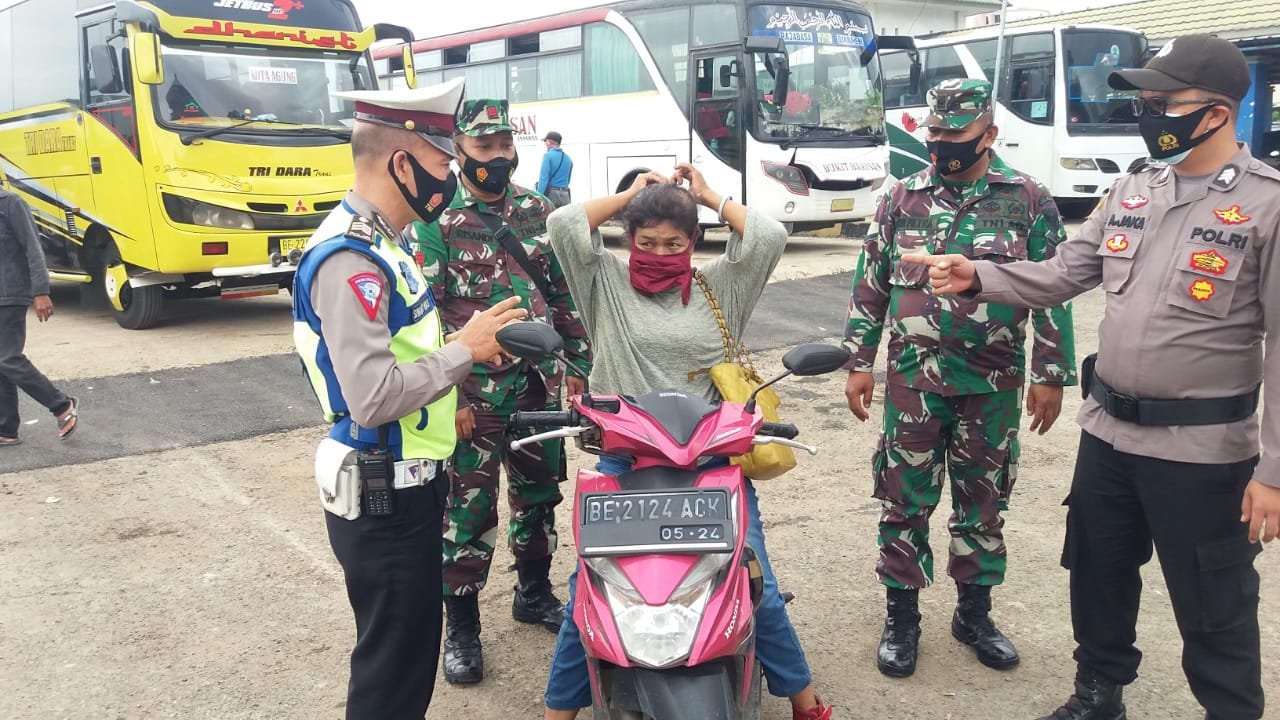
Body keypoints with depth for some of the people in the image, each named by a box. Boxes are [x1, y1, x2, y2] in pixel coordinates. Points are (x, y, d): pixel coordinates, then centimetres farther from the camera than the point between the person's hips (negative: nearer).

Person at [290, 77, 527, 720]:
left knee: (409, 650, 24)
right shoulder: (349, 257, -22)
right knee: (391, 666, 4)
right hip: (382, 496, -10)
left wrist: (448, 403, 6)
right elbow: (373, 396, -30)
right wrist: (466, 349, -19)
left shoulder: (380, 244, 11)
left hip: (408, 483, 10)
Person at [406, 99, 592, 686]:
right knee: (469, 508, 1)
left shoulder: (538, 212, 7)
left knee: (539, 493, 17)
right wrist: (446, 395, -15)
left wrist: (577, 362, 12)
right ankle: (461, 626, 16)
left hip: (541, 384, 5)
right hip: (475, 394, -5)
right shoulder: (434, 221, -8)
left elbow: (564, 292, 14)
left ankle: (535, 594, 37)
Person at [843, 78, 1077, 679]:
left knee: (983, 502, 13)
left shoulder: (1029, 201, -1)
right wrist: (859, 362, 2)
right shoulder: (902, 199, 2)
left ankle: (974, 613, 30)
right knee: (905, 500, 6)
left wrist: (1051, 375, -3)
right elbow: (870, 285, 5)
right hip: (913, 380, 0)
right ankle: (902, 617, 21)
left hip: (994, 386, 0)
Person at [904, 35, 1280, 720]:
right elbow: (1060, 276, 8)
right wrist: (977, 275, -9)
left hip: (1202, 448, -6)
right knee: (1098, 574, 21)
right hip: (1108, 430, 6)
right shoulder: (1133, 188, 5)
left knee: (1213, 606, 9)